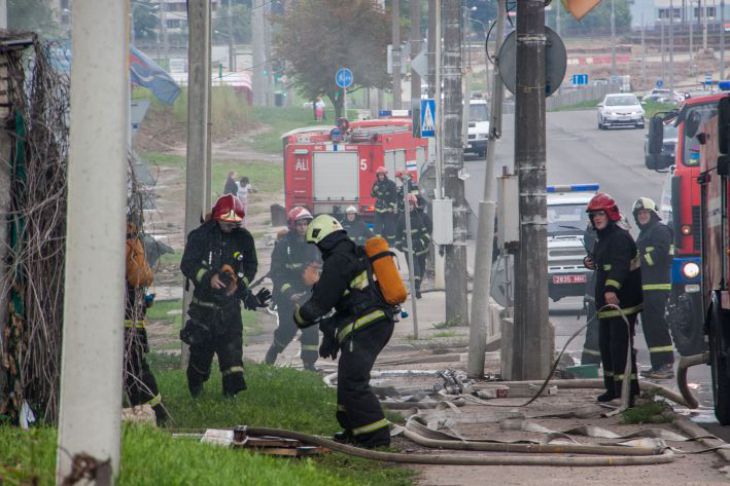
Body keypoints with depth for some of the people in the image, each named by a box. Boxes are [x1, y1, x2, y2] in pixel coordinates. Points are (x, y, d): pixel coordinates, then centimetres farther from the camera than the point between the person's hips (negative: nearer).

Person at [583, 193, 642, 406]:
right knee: (606, 345, 17)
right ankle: (613, 388, 28)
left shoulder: (620, 237, -13)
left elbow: (620, 265, -29)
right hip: (606, 304, 11)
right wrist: (592, 263, 14)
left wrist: (612, 288, -42)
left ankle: (627, 390, -17)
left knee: (620, 346, -15)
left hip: (622, 302, -11)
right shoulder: (602, 240, 20)